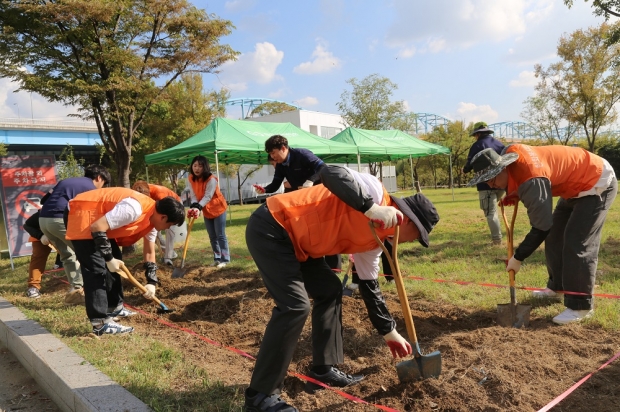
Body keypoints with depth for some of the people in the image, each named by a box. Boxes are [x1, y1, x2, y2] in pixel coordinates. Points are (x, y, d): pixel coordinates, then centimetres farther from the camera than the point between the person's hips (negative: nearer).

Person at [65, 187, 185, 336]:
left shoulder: (153, 217, 0)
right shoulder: (134, 209, -31)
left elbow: (149, 252, 11)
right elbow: (97, 227, -29)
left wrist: (152, 282, 8)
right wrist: (109, 258, -21)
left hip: (99, 219, 10)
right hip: (81, 215, -10)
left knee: (114, 264, 13)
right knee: (97, 268, -14)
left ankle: (114, 308, 26)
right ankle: (101, 323, -10)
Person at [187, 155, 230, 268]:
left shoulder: (211, 179, -25)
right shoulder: (190, 179, -8)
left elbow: (207, 196, -29)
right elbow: (193, 195, -13)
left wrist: (198, 207, -42)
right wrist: (194, 207, -32)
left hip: (218, 208, -6)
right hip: (207, 211, 6)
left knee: (220, 235, -5)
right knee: (212, 236, 11)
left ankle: (225, 259, 1)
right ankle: (217, 258, 20)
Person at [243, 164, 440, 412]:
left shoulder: (374, 240, 12)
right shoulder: (375, 191, -13)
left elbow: (369, 287, 21)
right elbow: (330, 174, -30)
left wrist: (389, 332, 26)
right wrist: (371, 208, -35)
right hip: (271, 228, -10)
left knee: (330, 291, 13)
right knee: (296, 305, -15)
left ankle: (324, 369, 22)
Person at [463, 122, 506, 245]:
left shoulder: (478, 145, -7)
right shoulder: (500, 144, 13)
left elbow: (470, 164, -8)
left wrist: (465, 170, 14)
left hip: (486, 184, -7)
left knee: (491, 213, -4)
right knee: (493, 210, 22)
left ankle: (497, 240, -6)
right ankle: (496, 236, 17)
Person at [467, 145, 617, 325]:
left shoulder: (531, 181, -37)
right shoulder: (510, 153, -12)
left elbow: (541, 227, -30)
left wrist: (518, 258, -21)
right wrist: (516, 195, -4)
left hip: (597, 184, -10)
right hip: (577, 183, 10)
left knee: (576, 244, -15)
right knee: (555, 237, 12)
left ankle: (580, 305, -6)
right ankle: (557, 287, 26)